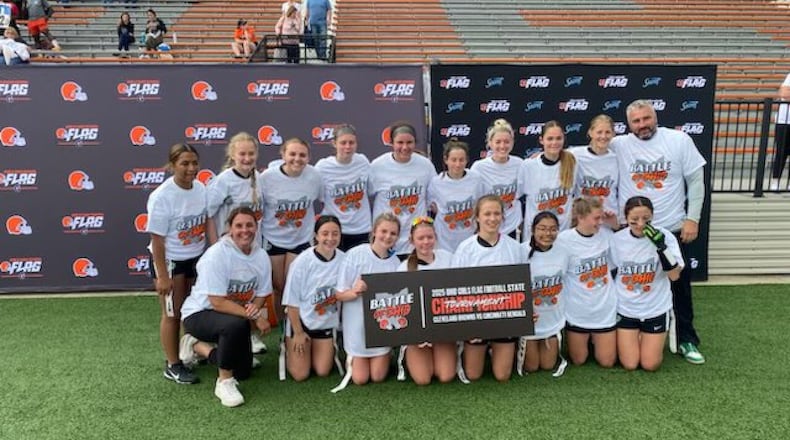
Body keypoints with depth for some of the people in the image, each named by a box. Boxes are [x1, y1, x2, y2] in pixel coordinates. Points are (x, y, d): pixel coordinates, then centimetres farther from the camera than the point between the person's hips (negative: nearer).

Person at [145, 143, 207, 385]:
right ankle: (173, 366, 21)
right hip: (170, 261, -6)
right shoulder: (162, 197, -23)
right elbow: (157, 240, -19)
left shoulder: (201, 188, -5)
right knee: (173, 314, 6)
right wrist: (162, 276, -17)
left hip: (196, 258, 6)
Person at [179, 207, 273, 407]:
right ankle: (224, 382, -17)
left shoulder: (261, 256, -8)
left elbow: (261, 295, 0)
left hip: (235, 319, 7)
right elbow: (218, 302, -27)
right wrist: (254, 317, -28)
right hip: (200, 314, -7)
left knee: (243, 372, 9)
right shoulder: (216, 255, -25)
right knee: (236, 324, -38)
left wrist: (255, 307, -24)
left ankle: (198, 346, 27)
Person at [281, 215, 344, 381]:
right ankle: (289, 349, 28)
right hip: (301, 321, -3)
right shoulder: (303, 261, -21)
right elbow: (292, 301, -14)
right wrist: (298, 333, -10)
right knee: (300, 375, -2)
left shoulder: (344, 260, -13)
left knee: (323, 372, 3)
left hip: (327, 323, 3)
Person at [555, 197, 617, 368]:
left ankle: (596, 339, 39)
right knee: (578, 361, 13)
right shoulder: (564, 239, -17)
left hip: (605, 309, 3)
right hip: (578, 310, -3)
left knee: (607, 362, 10)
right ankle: (586, 340, 43)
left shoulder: (606, 234, -4)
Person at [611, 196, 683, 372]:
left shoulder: (664, 236, -14)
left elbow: (674, 275, -20)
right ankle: (628, 338, 32)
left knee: (650, 365, 3)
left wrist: (661, 246, -32)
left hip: (656, 309, -1)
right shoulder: (617, 239, -9)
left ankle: (650, 339, 34)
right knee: (629, 364, 2)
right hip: (625, 309, 1)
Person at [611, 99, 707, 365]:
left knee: (680, 286, 11)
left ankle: (686, 340, 26)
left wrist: (692, 218, -5)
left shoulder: (679, 140, -4)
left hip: (672, 229, 0)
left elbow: (695, 180, 0)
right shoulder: (618, 146, -4)